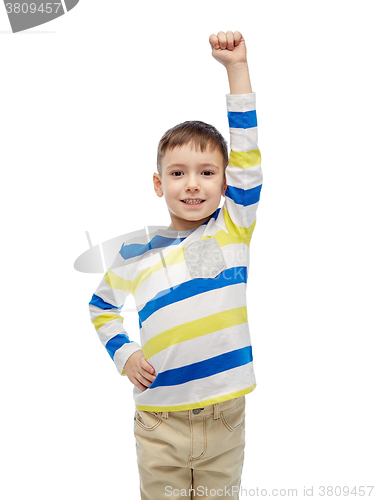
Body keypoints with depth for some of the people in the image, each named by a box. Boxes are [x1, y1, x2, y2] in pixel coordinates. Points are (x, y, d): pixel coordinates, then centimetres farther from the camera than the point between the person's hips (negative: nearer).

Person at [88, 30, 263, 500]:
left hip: (225, 419, 0)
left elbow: (247, 153, -10)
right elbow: (101, 307, 16)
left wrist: (237, 66, -12)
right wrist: (124, 355, 0)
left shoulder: (233, 230, -2)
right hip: (161, 420, 0)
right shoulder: (135, 254, 0)